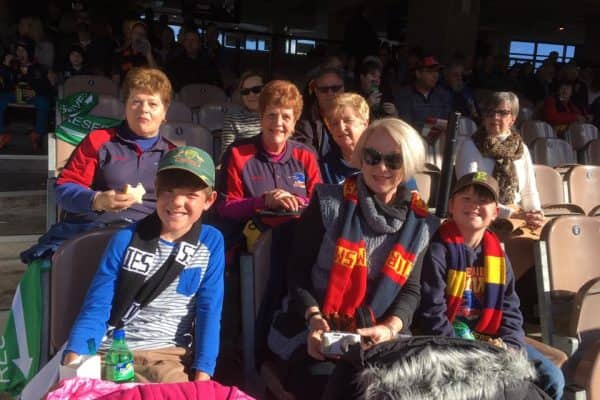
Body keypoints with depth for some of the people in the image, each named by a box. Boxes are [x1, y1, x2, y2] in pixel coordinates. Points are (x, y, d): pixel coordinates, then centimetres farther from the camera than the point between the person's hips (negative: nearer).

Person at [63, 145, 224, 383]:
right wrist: (73, 359, -19)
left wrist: (203, 372, -13)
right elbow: (96, 307, -2)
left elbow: (208, 310, -2)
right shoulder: (125, 240, 0)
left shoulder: (211, 242, 1)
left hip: (170, 355, 0)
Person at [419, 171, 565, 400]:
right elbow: (432, 311, -15)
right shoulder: (438, 248, -12)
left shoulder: (497, 253, 10)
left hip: (491, 338, 7)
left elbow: (510, 309, 12)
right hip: (449, 340, -6)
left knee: (551, 379, 0)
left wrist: (509, 348, -5)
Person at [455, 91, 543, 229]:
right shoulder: (470, 147, -1)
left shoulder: (521, 149, 14)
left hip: (517, 222, 4)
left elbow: (529, 191, 15)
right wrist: (512, 213, -19)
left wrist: (536, 213, -7)